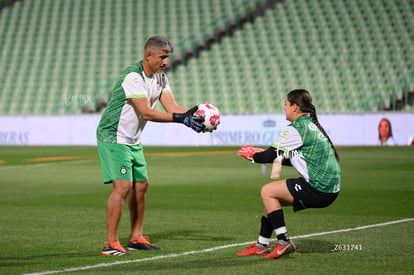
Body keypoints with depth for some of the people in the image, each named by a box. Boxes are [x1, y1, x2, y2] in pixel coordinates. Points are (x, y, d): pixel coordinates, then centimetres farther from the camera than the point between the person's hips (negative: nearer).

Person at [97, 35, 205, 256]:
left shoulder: (160, 77, 6)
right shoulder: (133, 77, -23)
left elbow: (171, 106, -2)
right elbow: (146, 113, -30)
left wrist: (193, 114, -20)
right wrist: (181, 118, -35)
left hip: (133, 140, 10)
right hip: (114, 137, -10)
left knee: (141, 185, 12)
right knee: (123, 186, -17)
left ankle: (136, 238, 24)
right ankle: (110, 244, -13)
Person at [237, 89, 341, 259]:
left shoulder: (296, 129, -13)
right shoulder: (312, 126, 16)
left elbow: (268, 156, -11)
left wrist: (250, 154, 7)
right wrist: (277, 159, 23)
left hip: (318, 190, -10)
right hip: (329, 188, 10)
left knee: (267, 192, -4)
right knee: (271, 196, 19)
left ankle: (284, 242, -3)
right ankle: (261, 246, 26)